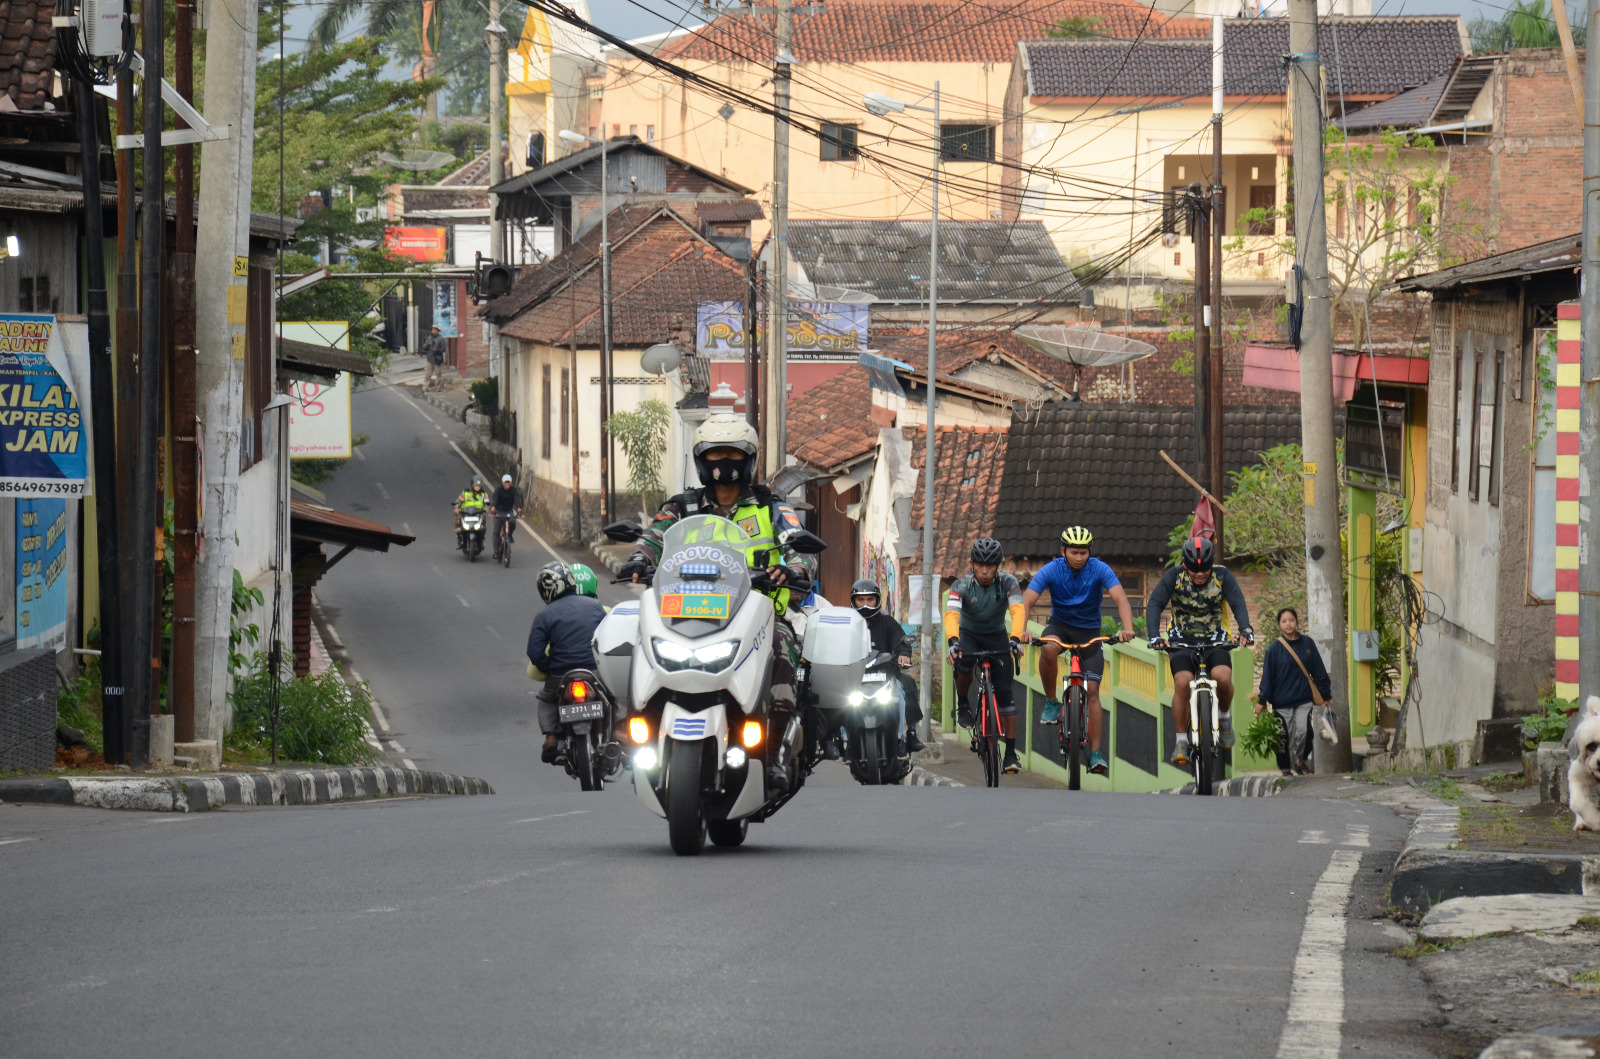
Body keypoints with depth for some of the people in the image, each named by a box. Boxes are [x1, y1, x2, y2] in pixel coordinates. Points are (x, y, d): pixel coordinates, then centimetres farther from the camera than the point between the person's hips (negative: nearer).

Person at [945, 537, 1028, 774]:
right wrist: (952, 641, -55)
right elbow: (951, 614, -36)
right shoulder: (962, 585, -21)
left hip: (996, 636, 1)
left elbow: (1018, 611, -34)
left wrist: (1015, 639, -52)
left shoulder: (1007, 583, -20)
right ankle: (963, 704, -3)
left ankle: (1011, 752, -7)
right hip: (968, 634, -1)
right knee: (963, 664, -34)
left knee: (1005, 693, -10)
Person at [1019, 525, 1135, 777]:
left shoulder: (1099, 570, -18)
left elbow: (1120, 598, -29)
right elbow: (1026, 601, -25)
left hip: (1089, 631, 0)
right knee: (1048, 648, -36)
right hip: (1060, 626, 0)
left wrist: (1127, 628, -48)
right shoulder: (1052, 570, -17)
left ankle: (1095, 753, -5)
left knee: (1092, 690, -9)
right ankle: (1051, 702, -15)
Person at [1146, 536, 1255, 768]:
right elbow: (1154, 604, -19)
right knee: (1182, 683, -26)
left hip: (1213, 641, 0)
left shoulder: (1222, 576, -10)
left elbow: (1238, 604, -17)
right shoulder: (1174, 577, -12)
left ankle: (1223, 716, 5)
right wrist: (1154, 636, -35)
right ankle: (1181, 742, -14)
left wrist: (1246, 630, -37)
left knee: (1222, 677, -28)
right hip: (1181, 641, 0)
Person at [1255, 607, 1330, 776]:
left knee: (1303, 730, -13)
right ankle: (1285, 768, 19)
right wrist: (1262, 700, -3)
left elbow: (1319, 671, 11)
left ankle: (1300, 759, 13)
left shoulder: (1307, 644, 4)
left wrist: (1325, 694, 12)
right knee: (1285, 737, 2)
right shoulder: (1274, 648, -2)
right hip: (1282, 701, -1)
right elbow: (1267, 676, 0)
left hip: (1304, 700, 1)